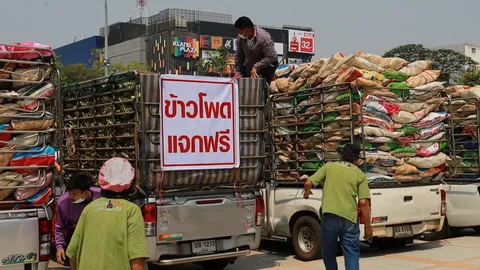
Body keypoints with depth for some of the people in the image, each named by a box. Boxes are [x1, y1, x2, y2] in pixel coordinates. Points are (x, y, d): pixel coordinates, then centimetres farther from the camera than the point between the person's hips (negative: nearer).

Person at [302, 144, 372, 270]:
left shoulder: (329, 166, 9)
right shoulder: (360, 175, 6)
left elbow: (308, 183, 5)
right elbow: (364, 203, -1)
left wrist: (307, 193, 28)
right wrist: (368, 226, 4)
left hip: (329, 217, 1)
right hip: (349, 219, 0)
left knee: (328, 253, 18)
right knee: (352, 255, 6)